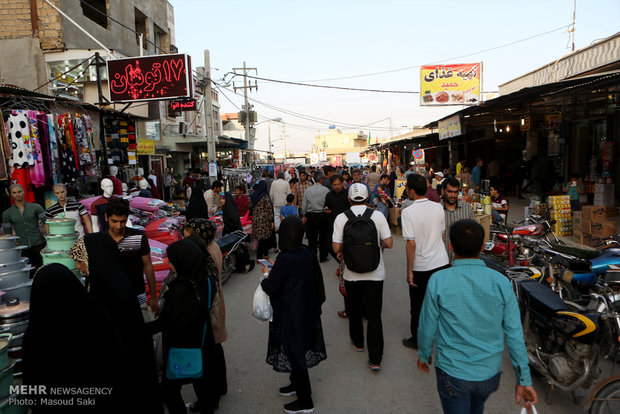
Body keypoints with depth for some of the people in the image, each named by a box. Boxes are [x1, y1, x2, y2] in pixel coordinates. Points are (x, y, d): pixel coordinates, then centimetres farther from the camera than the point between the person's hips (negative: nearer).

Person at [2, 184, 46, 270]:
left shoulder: (36, 207, 3)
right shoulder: (7, 213, 6)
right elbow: (7, 234, 11)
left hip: (39, 246, -1)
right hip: (22, 250, 1)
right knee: (29, 275, 1)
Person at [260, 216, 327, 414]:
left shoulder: (285, 259, -28)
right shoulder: (306, 252, -5)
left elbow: (270, 288, -22)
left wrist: (267, 274, 0)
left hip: (291, 314, -8)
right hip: (306, 309, 8)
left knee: (294, 352, 8)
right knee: (300, 350, 25)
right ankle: (297, 383, 47)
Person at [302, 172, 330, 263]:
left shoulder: (308, 190, -3)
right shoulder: (326, 190, -10)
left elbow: (304, 205, 4)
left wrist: (304, 215, 16)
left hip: (311, 215, 1)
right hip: (323, 215, -1)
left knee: (312, 238, 6)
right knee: (323, 237, 12)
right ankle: (323, 257, 21)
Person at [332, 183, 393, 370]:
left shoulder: (341, 218, -9)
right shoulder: (378, 215, -8)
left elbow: (336, 247, -11)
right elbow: (388, 243, -7)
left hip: (352, 274, 1)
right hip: (375, 273, 0)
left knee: (355, 310, 22)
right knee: (374, 315, 7)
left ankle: (357, 342, 41)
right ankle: (375, 358, 6)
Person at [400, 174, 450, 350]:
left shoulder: (408, 212, -18)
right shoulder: (438, 208, -1)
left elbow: (411, 243, -20)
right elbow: (442, 234, 9)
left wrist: (409, 270, -13)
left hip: (421, 267, -5)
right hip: (442, 262, 5)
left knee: (418, 306, 11)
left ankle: (418, 340, 25)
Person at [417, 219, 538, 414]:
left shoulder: (438, 281, -19)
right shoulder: (501, 282, -13)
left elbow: (427, 327, -10)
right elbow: (514, 333, -9)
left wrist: (424, 355, 9)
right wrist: (524, 379, 1)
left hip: (452, 373, -4)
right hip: (490, 372, 4)